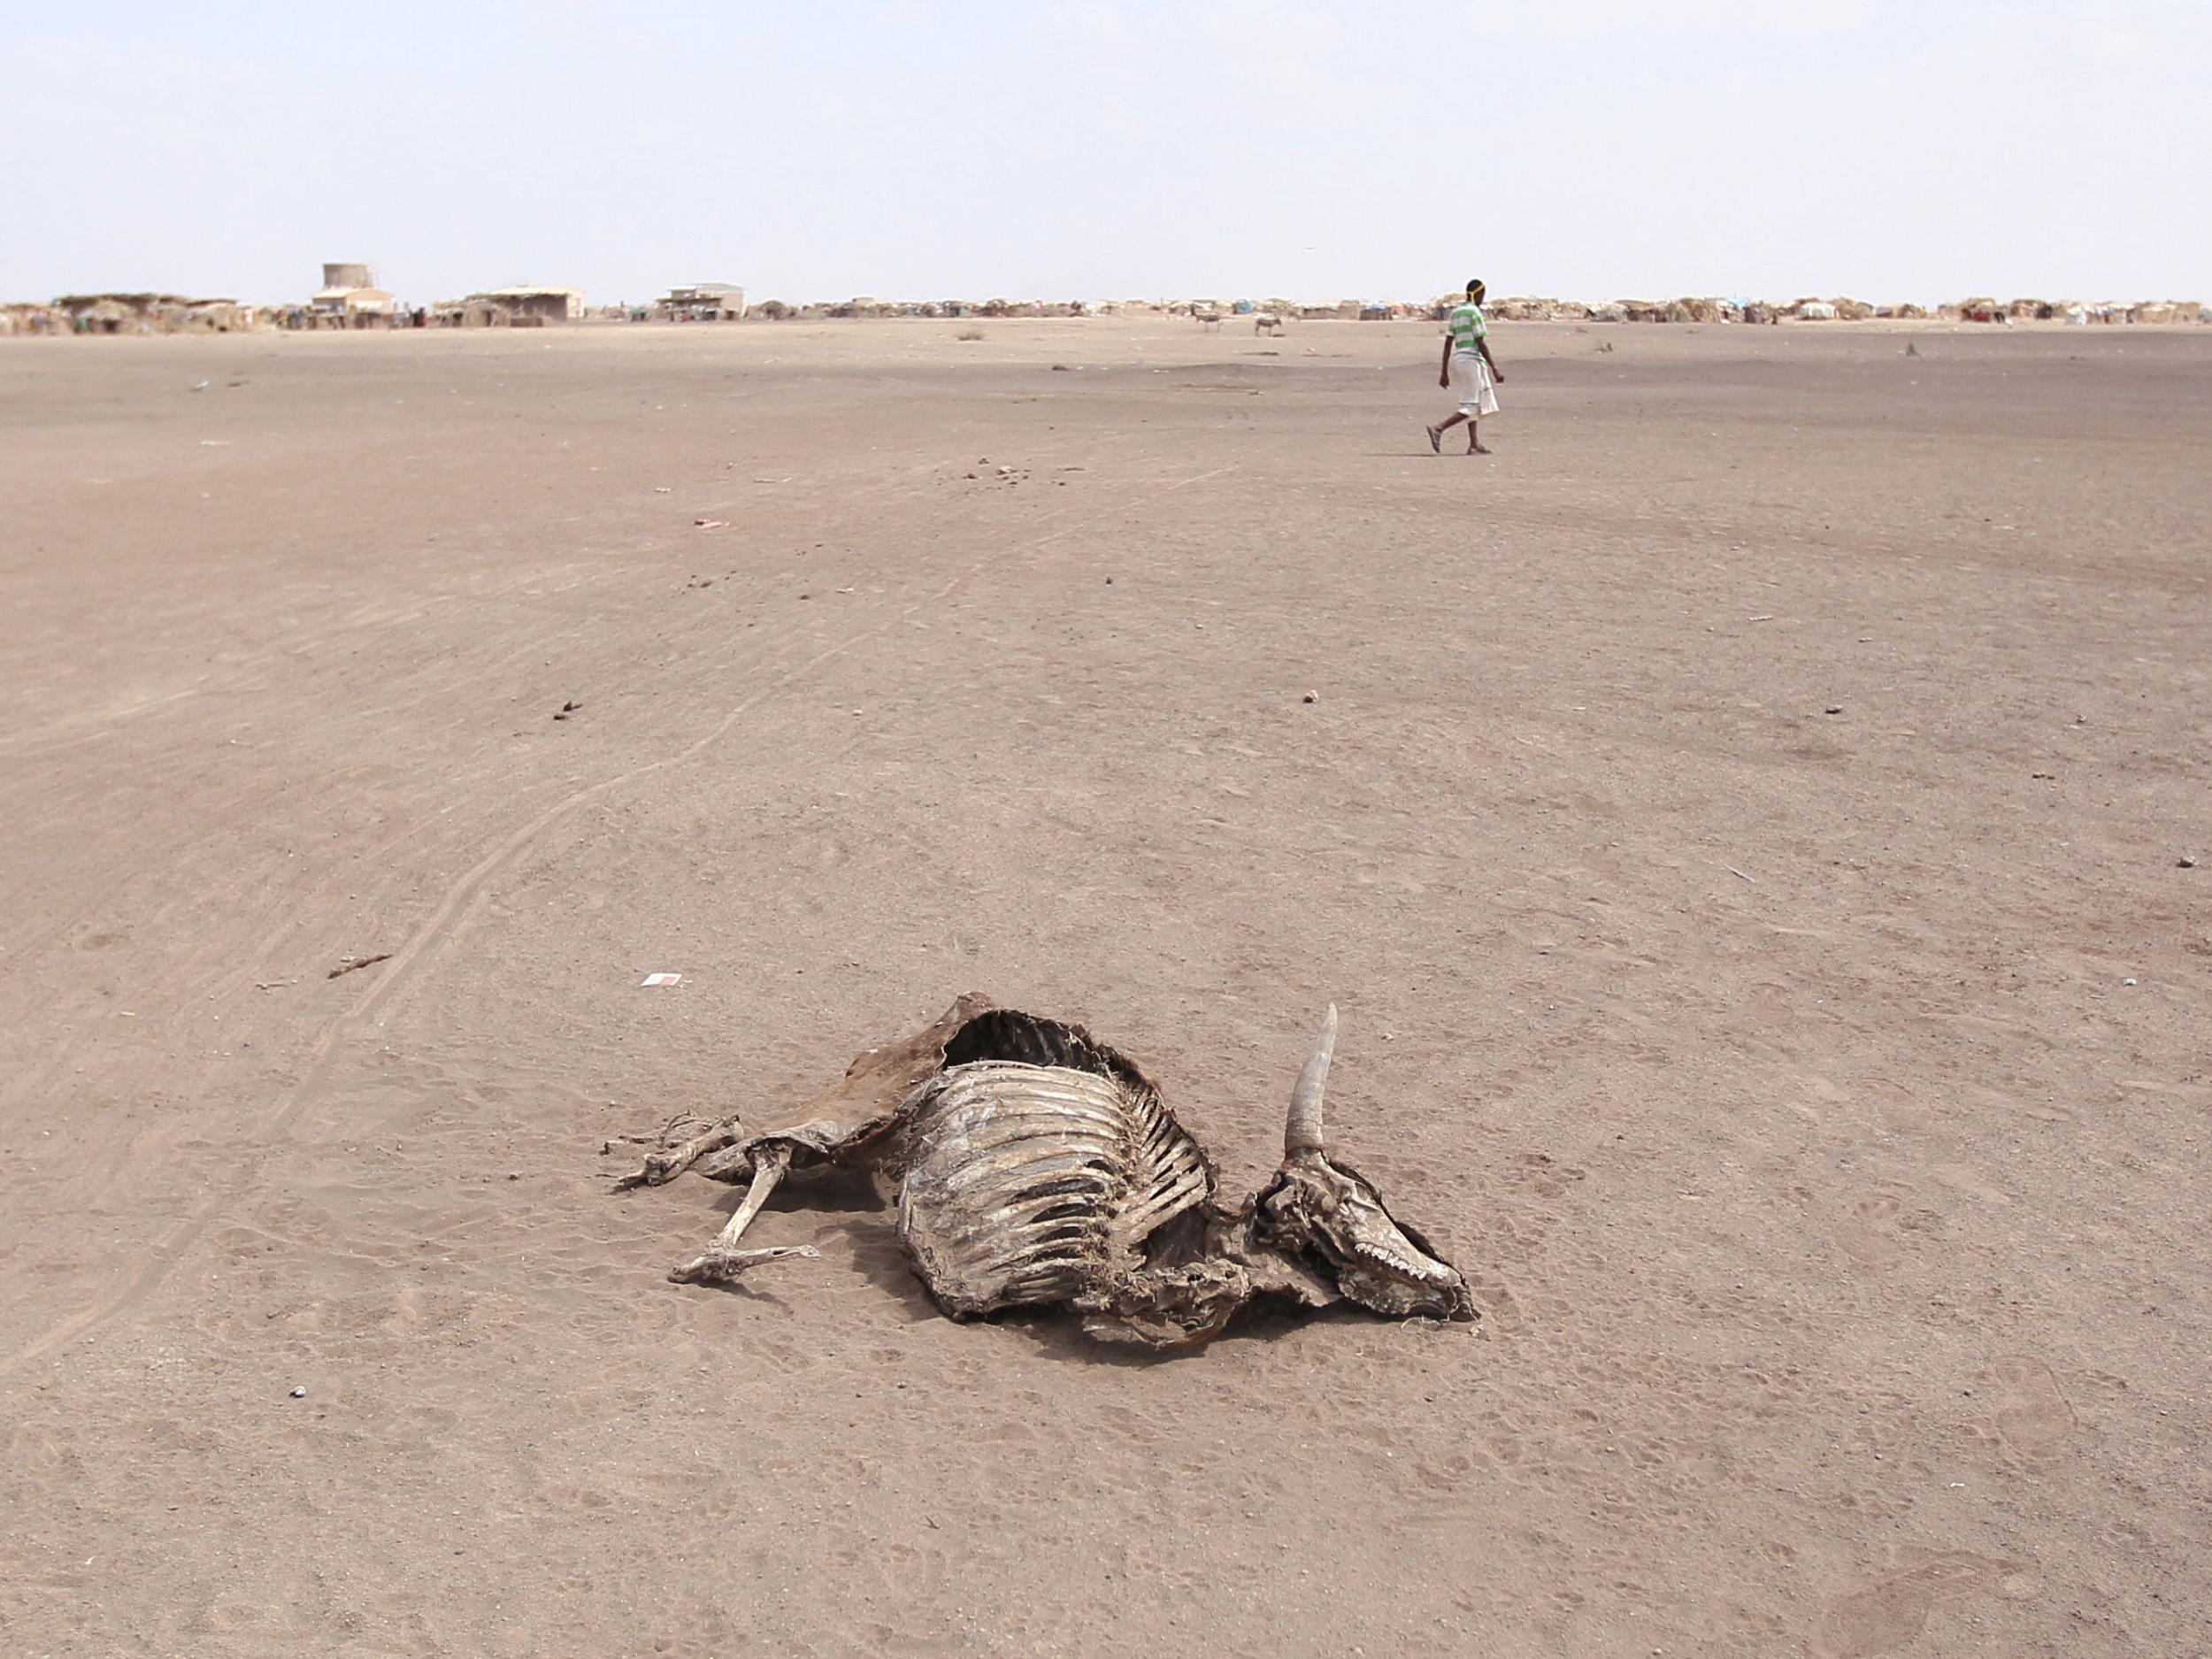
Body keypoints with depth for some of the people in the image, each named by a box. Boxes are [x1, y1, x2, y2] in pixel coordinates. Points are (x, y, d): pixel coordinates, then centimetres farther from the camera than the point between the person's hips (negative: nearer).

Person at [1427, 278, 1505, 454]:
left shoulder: (1455, 311, 13)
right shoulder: (1474, 312, -10)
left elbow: (1448, 343, 12)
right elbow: (1481, 344, -14)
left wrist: (1444, 372, 14)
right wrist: (1494, 370, -12)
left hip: (1457, 359, 9)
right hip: (1472, 359, -9)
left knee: (1473, 404, 17)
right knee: (1470, 408, -8)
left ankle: (1474, 444, 16)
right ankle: (1438, 428, -23)